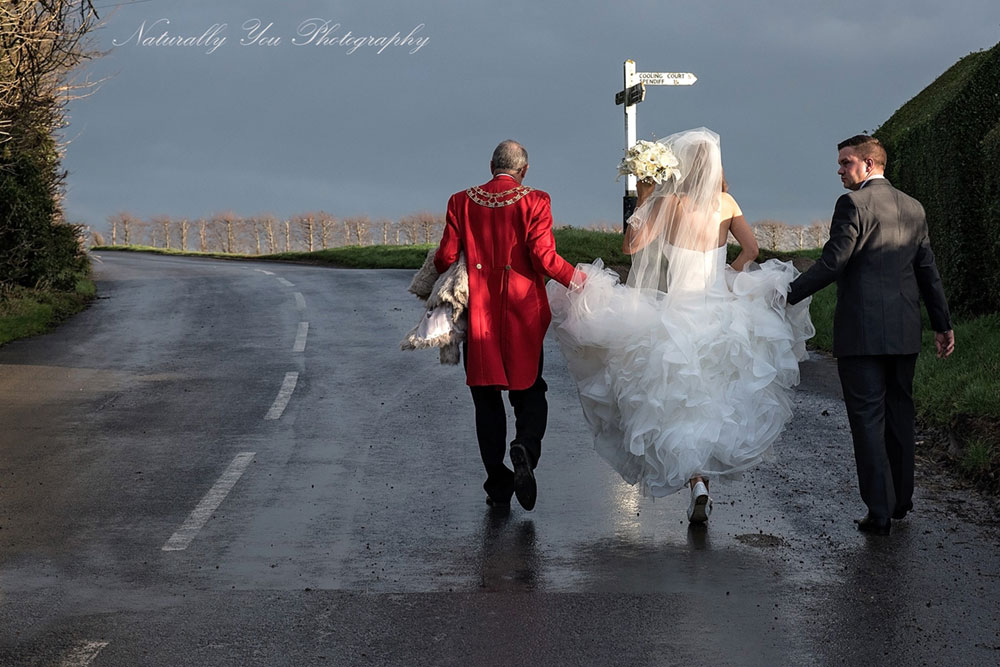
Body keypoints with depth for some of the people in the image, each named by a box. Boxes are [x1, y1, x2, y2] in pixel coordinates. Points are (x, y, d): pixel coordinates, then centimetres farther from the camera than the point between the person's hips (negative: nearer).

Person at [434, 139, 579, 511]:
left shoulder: (462, 201, 1)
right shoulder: (534, 202, -5)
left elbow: (446, 257, 0)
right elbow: (544, 259, -12)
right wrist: (578, 280, 2)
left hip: (478, 312, 2)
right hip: (523, 313, -1)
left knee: (487, 399, 10)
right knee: (530, 392, 12)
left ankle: (498, 484, 8)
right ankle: (526, 447, -18)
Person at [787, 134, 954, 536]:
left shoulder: (854, 204, -10)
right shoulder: (913, 208, 12)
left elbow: (832, 264, -16)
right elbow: (928, 271, 15)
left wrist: (788, 296, -7)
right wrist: (943, 324, 20)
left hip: (862, 332, -7)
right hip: (905, 333, 7)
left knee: (867, 419, -4)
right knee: (899, 414, 17)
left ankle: (880, 512, -7)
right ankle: (901, 499, 27)